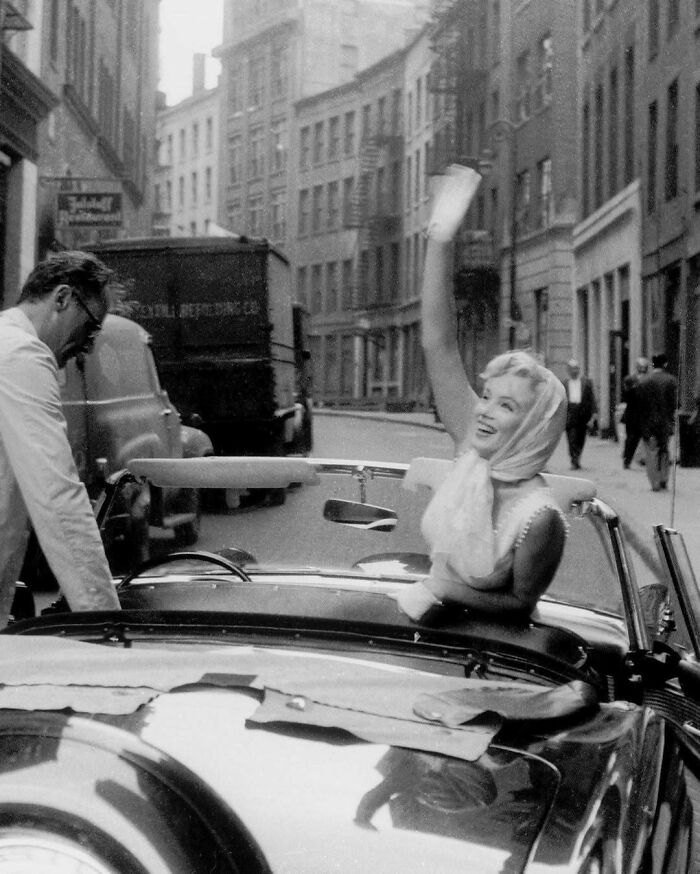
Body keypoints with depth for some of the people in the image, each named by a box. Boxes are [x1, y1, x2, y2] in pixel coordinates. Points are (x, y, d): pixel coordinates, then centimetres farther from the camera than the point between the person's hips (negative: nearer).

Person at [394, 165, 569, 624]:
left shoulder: (539, 517, -24)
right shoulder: (472, 449, -10)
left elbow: (522, 604, -12)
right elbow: (439, 345, -14)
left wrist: (441, 590, -18)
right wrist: (439, 240, -20)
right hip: (433, 621, 5)